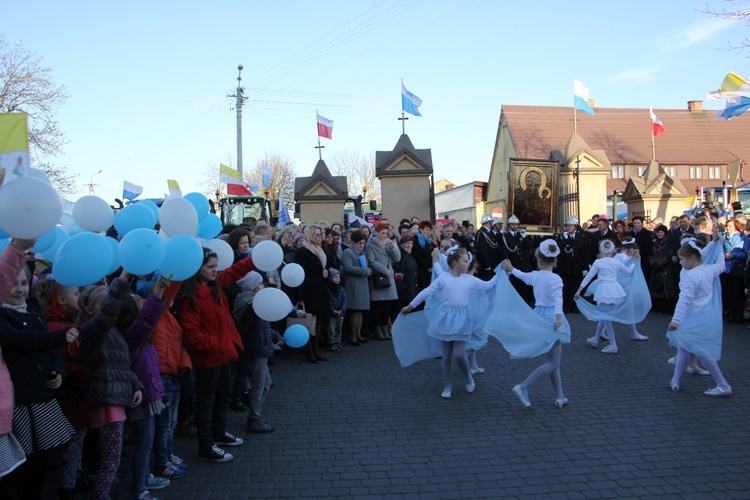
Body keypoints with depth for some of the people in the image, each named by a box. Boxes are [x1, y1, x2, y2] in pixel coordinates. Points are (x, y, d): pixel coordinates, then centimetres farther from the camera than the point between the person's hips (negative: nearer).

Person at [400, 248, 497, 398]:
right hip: (446, 318, -1)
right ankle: (447, 387, 21)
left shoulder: (469, 279, 4)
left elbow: (487, 286, 10)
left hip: (461, 319, 1)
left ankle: (468, 378, 23)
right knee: (447, 355, 7)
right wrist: (410, 306, 3)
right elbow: (426, 292, 0)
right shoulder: (443, 278, -3)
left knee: (459, 355, -7)